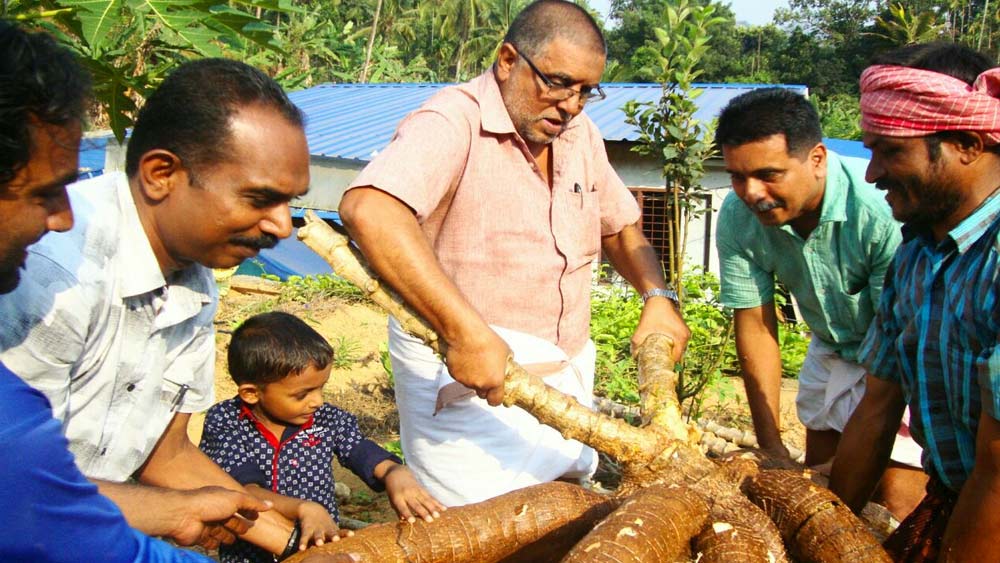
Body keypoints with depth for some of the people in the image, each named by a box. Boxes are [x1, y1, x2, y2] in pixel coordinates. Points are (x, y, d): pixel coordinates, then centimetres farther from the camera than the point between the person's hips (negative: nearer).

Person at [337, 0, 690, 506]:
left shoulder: (581, 135, 7)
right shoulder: (453, 123, -19)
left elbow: (620, 227, 20)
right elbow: (368, 209, -37)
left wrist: (658, 297, 0)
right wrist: (465, 330, -43)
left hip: (566, 370, 8)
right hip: (465, 372, -7)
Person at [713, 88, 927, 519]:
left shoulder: (881, 206, -34)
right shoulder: (738, 217, -18)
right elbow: (754, 325, -12)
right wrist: (772, 450, -13)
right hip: (832, 350, 5)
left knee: (892, 509, -10)